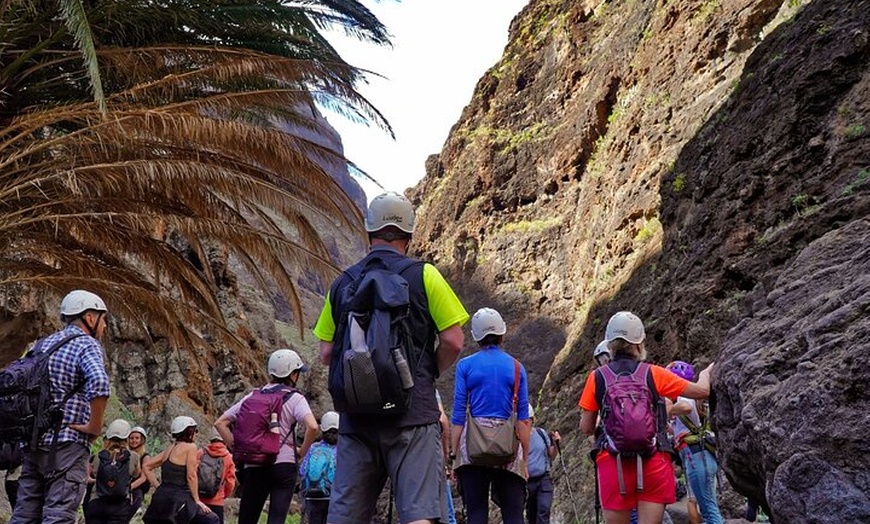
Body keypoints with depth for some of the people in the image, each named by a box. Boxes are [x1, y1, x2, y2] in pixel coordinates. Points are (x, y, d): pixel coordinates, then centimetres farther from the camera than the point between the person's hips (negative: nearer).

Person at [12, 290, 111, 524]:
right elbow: (98, 382, -26)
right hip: (66, 444, -8)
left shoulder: (43, 344, 18)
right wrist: (95, 426, -16)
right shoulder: (87, 345, -6)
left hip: (32, 443, 8)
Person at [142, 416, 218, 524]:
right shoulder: (190, 447, -3)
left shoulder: (170, 449, 17)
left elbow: (146, 466, 19)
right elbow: (191, 476, -9)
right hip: (178, 500, -8)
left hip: (160, 496, 8)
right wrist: (197, 500, -5)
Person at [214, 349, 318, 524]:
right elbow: (312, 427, -18)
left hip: (253, 467, 4)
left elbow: (220, 423, 9)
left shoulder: (253, 396, 11)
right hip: (283, 464, -3)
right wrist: (302, 452, -4)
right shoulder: (295, 398, -1)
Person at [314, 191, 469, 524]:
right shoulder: (423, 275, -1)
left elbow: (326, 353, 9)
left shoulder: (342, 283, 9)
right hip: (412, 411, -4)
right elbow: (452, 341, -5)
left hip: (356, 417, 4)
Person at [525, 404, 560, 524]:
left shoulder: (541, 433, 5)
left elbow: (551, 456, 14)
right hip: (526, 482, -1)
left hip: (544, 479, 1)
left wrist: (556, 444, -3)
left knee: (543, 512, -12)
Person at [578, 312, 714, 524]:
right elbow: (702, 391, 9)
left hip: (612, 462, 1)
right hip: (653, 462, -1)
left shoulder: (597, 377, 4)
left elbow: (586, 428, 8)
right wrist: (705, 373, 31)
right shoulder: (653, 374, 1)